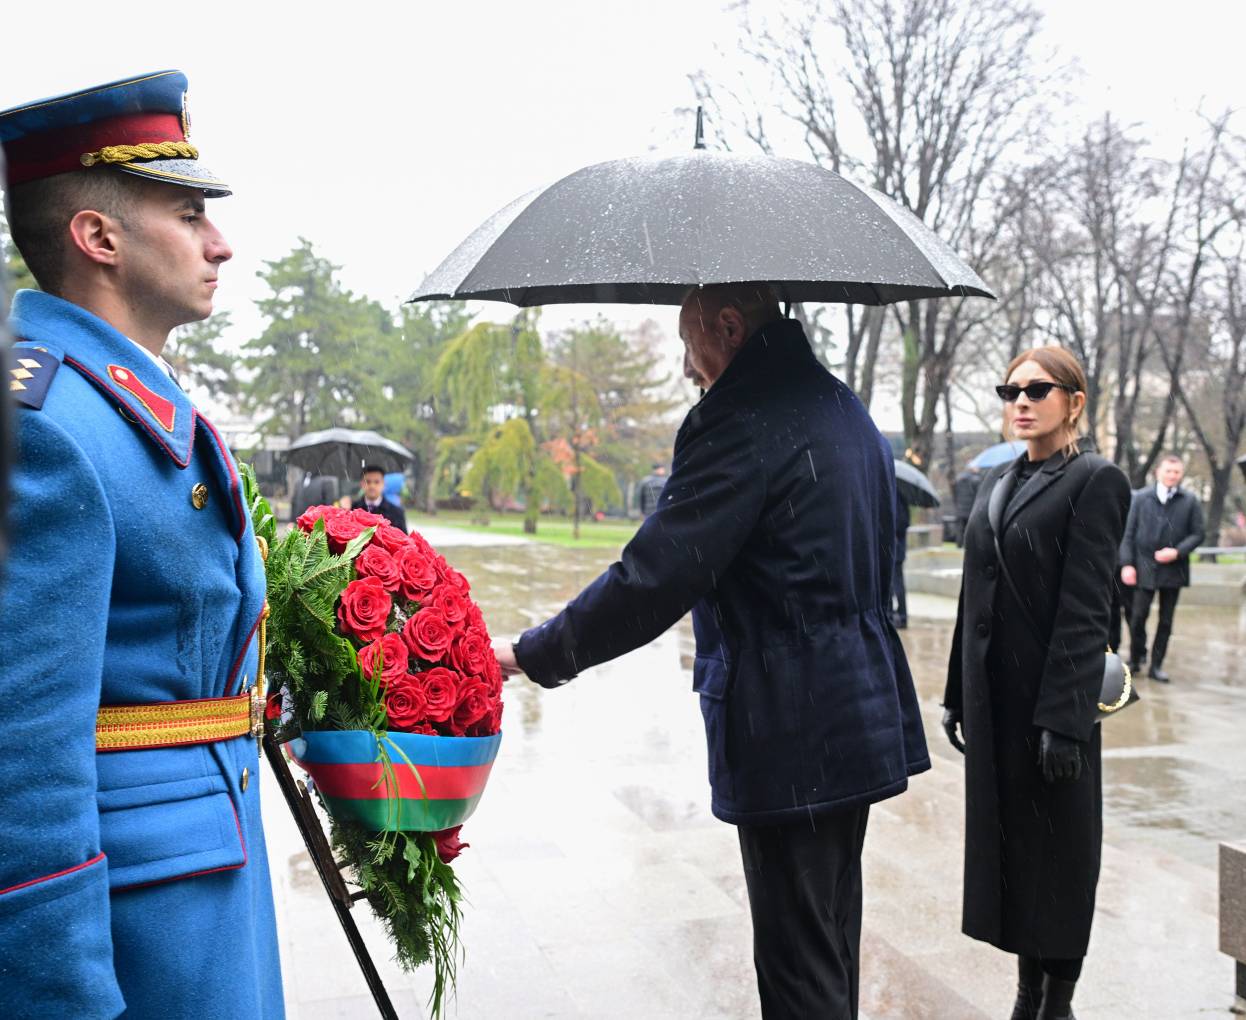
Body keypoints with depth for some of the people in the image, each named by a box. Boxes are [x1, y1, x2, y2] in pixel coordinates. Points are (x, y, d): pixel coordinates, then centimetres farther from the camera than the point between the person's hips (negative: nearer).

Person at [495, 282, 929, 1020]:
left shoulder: (741, 423, -17)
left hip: (791, 738, -10)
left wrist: (532, 655, -11)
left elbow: (653, 579, -21)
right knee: (835, 945, 21)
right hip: (862, 716, 10)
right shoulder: (843, 408, 13)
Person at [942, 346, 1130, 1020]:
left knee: (1058, 842, 6)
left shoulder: (1094, 482, -8)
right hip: (991, 698, 7)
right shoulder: (995, 484, 12)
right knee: (1005, 833, 13)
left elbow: (1086, 609, -15)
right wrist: (957, 694, 12)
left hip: (1052, 697, -6)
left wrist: (1064, 716, -19)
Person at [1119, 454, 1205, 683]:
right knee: (1138, 616, -1)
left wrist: (1177, 552, -14)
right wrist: (1127, 564, -6)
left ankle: (1156, 665, 17)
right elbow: (1129, 533, 1)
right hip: (1144, 567, -1)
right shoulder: (1142, 498, 1)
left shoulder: (1190, 501, 2)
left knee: (1166, 620, 8)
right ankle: (1136, 658, 18)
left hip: (1173, 568, 1)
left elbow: (1197, 534, 2)